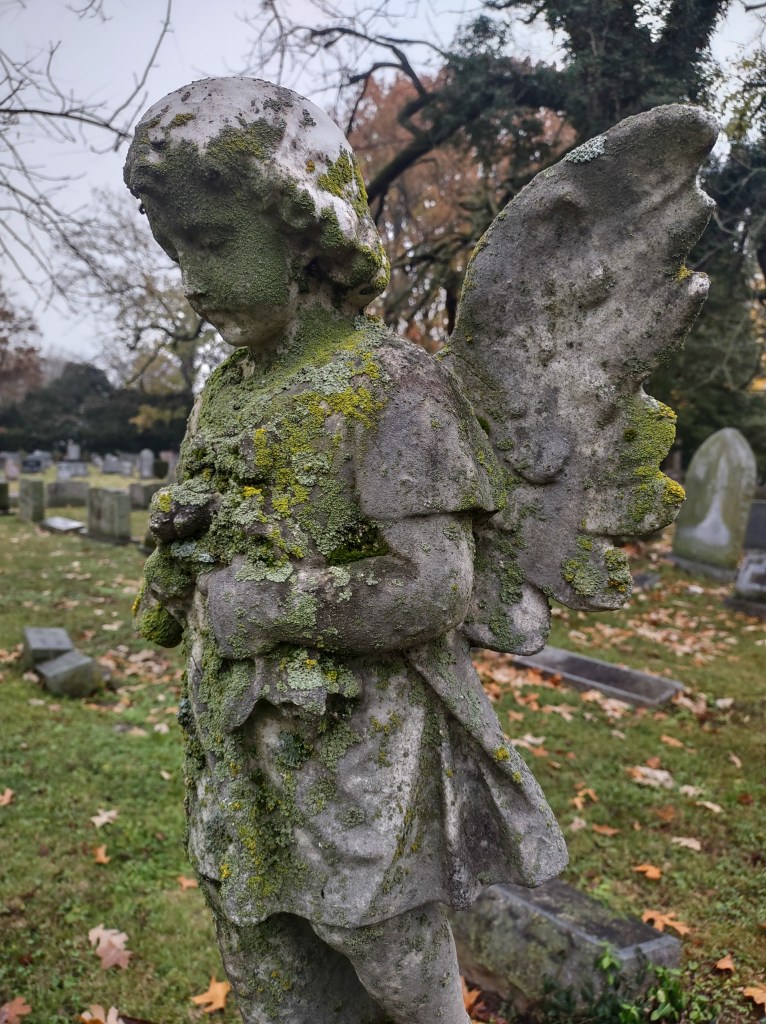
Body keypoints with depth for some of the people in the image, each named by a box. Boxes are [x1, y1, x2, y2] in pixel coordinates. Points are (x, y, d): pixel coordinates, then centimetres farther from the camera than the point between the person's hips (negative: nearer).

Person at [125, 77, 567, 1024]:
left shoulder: (394, 388, -14)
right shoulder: (228, 397, 9)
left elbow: (433, 590, -21)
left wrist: (264, 604, -18)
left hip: (364, 760, -7)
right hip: (248, 765, 7)